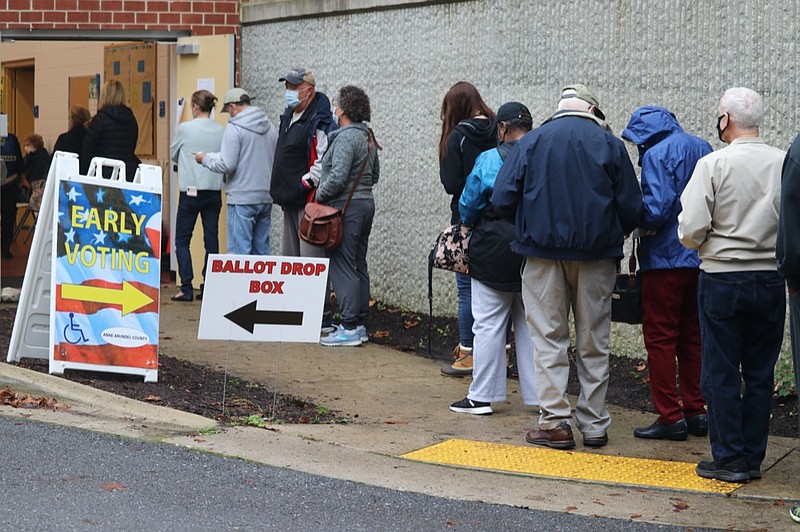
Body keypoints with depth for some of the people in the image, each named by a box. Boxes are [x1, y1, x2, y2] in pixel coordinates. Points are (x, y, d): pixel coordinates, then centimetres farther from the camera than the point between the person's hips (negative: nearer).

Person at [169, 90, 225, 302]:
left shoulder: (185, 129, -7)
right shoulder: (221, 131, -1)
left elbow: (173, 155, 9)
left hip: (191, 191, -3)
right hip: (214, 191, 3)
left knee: (182, 240, 5)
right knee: (212, 241, 7)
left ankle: (186, 288, -1)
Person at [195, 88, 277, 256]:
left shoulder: (234, 128, -10)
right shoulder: (270, 127, 10)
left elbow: (226, 165, -15)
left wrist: (205, 158, 3)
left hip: (242, 199, -7)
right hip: (266, 197, 7)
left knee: (240, 250, -4)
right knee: (261, 249, 12)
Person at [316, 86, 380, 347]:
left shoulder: (346, 137, -16)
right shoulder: (368, 137, 13)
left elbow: (337, 177, -22)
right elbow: (375, 174, 20)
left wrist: (320, 194, -8)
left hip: (345, 207, -9)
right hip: (366, 202, 9)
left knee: (343, 266, -6)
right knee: (359, 266, 13)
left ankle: (350, 328, -6)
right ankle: (360, 324, 17)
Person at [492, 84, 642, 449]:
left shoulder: (531, 142, 0)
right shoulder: (610, 145, 0)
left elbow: (502, 200, -4)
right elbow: (632, 208, -1)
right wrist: (615, 234, 19)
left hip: (543, 253, 0)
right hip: (597, 255, 1)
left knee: (549, 339, 6)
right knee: (593, 342, 10)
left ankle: (555, 422, 2)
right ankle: (594, 423, 13)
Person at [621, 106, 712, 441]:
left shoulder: (657, 154, -13)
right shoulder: (702, 148, 10)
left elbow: (656, 209, -22)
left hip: (665, 259, -7)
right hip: (701, 259, 8)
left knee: (660, 337, 0)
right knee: (692, 337, 14)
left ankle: (670, 416, 0)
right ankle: (695, 412, 18)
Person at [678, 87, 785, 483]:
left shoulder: (714, 164, -11)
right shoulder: (785, 164, -3)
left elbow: (691, 230, -15)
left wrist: (703, 246, 7)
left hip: (723, 278, -3)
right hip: (771, 279, 3)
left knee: (721, 372, 6)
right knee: (760, 373, 11)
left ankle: (729, 458, 9)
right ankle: (753, 458, 16)